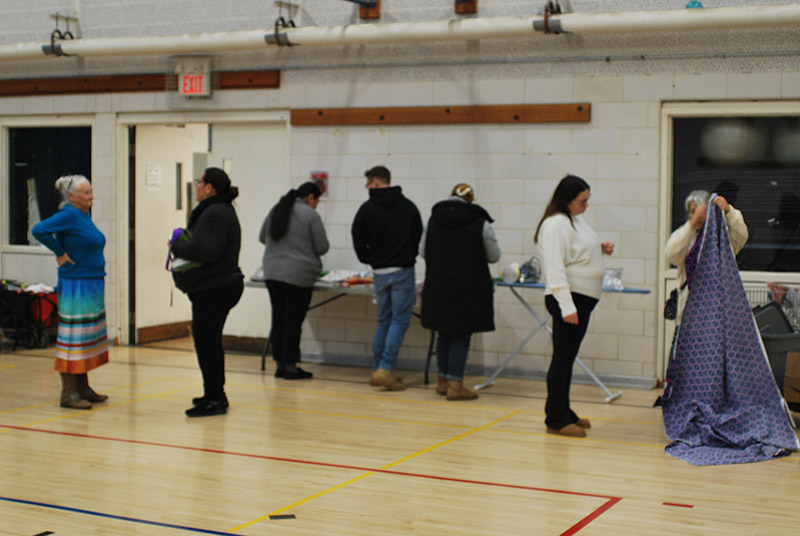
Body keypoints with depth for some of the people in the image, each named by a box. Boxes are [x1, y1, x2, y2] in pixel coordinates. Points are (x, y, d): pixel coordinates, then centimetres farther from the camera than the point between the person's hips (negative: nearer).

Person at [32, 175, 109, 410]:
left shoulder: (85, 214, 12)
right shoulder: (69, 215, -14)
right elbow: (39, 230, -25)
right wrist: (61, 254, -17)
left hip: (93, 286, 9)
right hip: (76, 287, -9)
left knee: (88, 338, 14)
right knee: (72, 338, -5)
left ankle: (83, 388, 23)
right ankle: (69, 393, 0)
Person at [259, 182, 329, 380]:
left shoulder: (275, 211, 11)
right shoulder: (311, 215, -9)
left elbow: (262, 238, 20)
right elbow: (322, 247, -6)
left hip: (272, 273, 6)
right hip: (298, 276, -6)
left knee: (278, 319, 10)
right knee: (293, 321, -1)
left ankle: (279, 365, 15)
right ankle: (290, 367, 2)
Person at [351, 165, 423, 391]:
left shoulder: (367, 209, 0)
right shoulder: (408, 206, 3)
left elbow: (358, 241, -1)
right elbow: (419, 237, 6)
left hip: (379, 272, 2)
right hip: (403, 270, -2)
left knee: (384, 320, 14)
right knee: (400, 320, -1)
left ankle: (378, 369, 13)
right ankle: (386, 368, -13)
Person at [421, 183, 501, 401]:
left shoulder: (434, 219, 3)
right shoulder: (480, 222, -8)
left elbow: (423, 251, 11)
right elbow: (494, 256, 1)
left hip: (438, 287, 4)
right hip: (468, 289, -4)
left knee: (444, 334, 16)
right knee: (461, 337, 2)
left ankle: (443, 381, 24)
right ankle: (455, 385, 1)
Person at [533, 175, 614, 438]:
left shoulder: (575, 219, 15)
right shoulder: (556, 224, -16)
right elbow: (555, 267, -22)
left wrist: (601, 249, 10)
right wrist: (567, 306, -27)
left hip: (583, 298, 10)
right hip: (567, 299, -10)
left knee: (568, 358, 15)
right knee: (563, 358, -6)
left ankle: (564, 413, 24)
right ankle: (555, 420, -1)